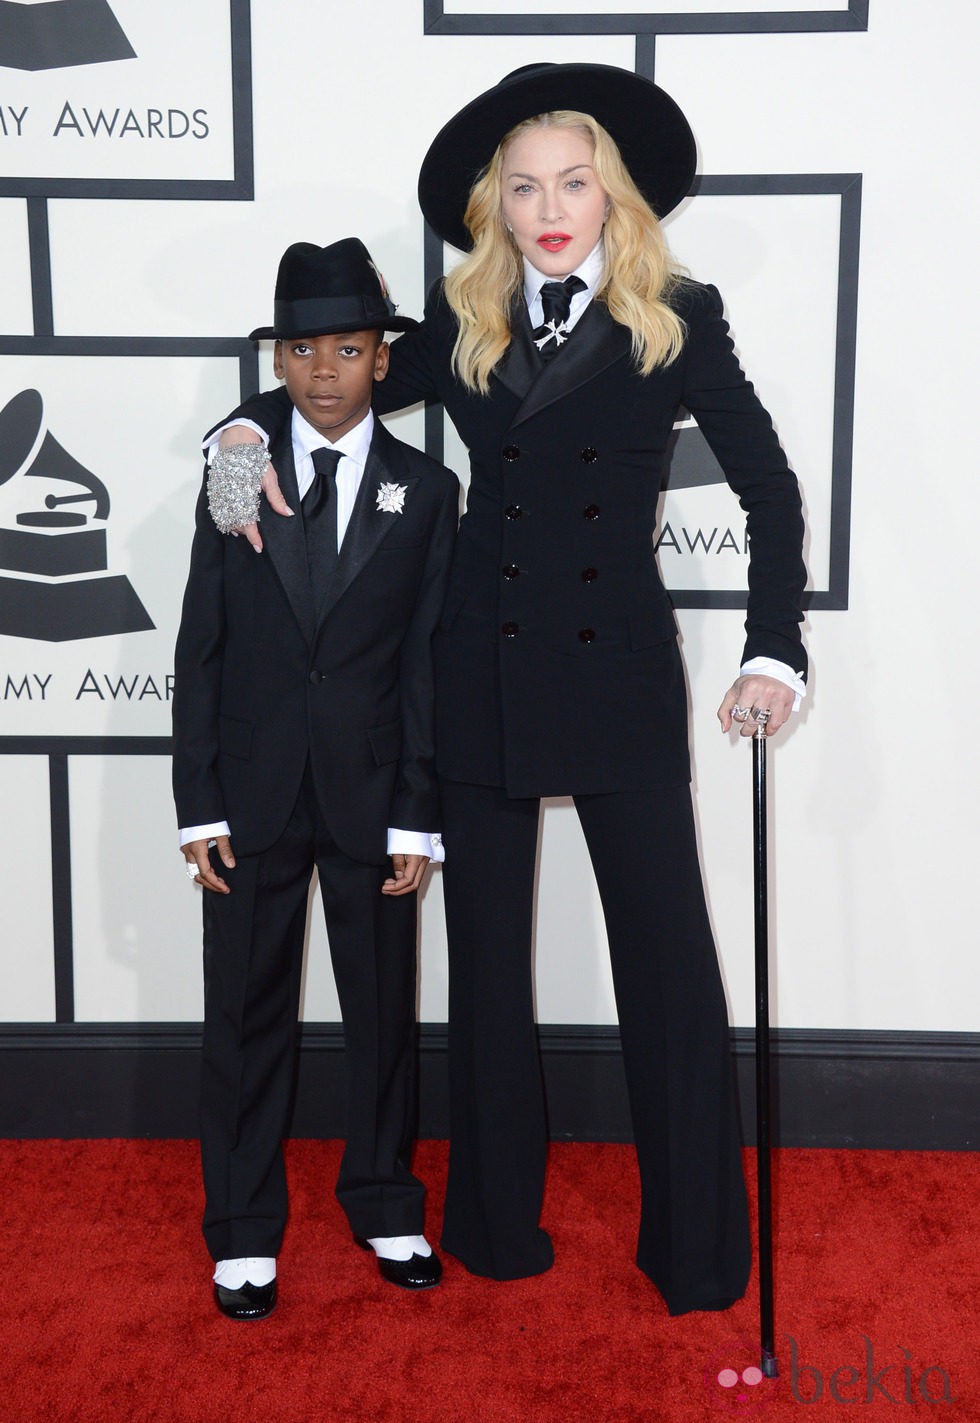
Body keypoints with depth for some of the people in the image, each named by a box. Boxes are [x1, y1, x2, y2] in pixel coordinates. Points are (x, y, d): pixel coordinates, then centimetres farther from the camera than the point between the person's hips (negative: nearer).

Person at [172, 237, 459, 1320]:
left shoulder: (427, 491, 2)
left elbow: (426, 662, -2)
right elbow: (200, 653, 2)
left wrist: (417, 816, -6)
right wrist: (199, 805, -4)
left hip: (371, 794, 0)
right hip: (253, 794, 1)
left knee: (382, 1008, 10)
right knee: (247, 1014, 9)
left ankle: (384, 1203, 31)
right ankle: (244, 1229, 25)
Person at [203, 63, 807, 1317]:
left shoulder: (678, 320, 0)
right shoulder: (463, 326, 6)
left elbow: (769, 490, 1)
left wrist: (773, 651, -7)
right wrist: (249, 427, -3)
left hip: (620, 677, -2)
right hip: (484, 676, 3)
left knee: (668, 956, 1)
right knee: (487, 956, 11)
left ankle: (695, 1247, 19)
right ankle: (496, 1221, 29)